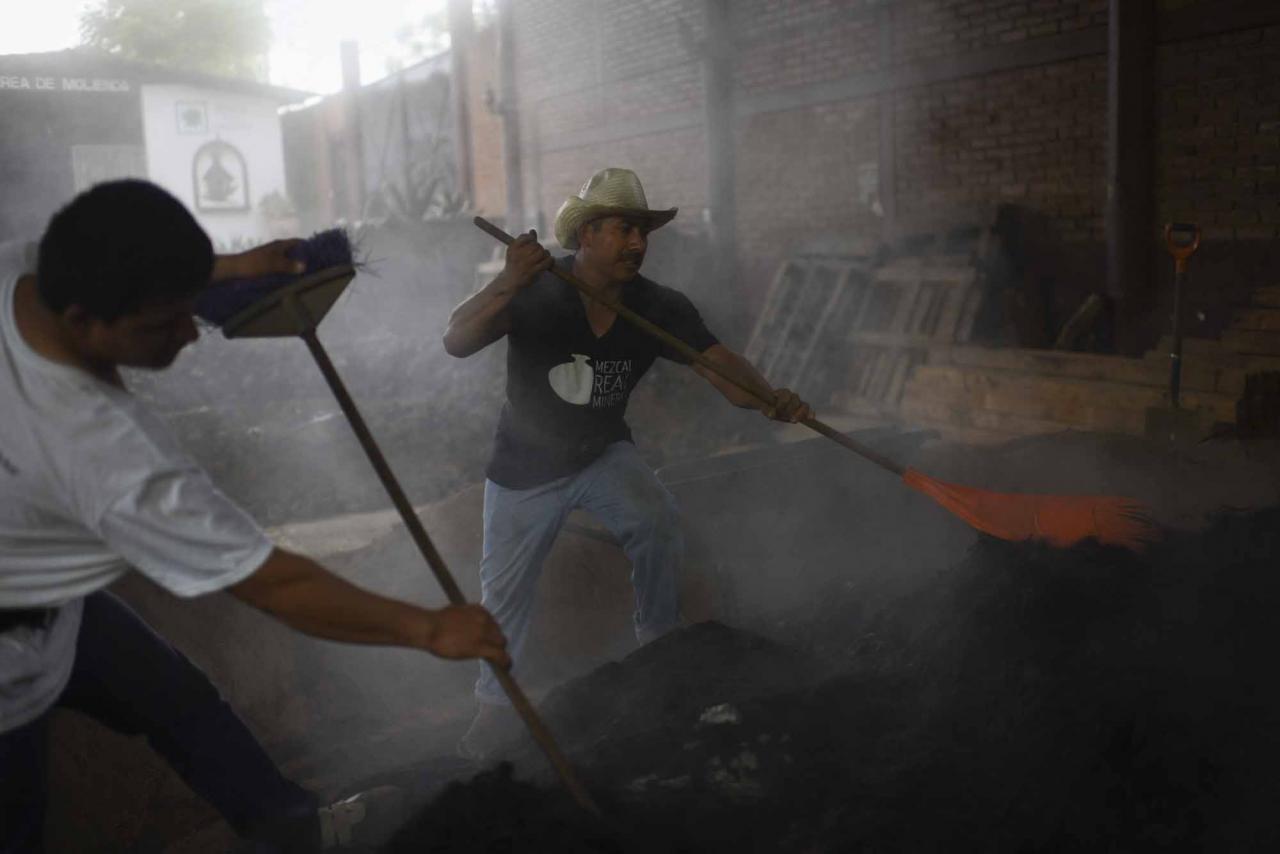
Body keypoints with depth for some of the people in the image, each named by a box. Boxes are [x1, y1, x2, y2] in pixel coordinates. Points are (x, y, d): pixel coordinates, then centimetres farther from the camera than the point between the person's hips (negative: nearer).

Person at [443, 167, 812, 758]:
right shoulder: (534, 291, -22)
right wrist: (506, 285, -51)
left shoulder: (660, 309, -16)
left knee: (656, 522, -27)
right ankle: (496, 703, 33)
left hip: (604, 454, 1)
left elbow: (724, 370, -28)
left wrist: (770, 398, -50)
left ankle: (660, 642, 0)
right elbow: (456, 343, -34)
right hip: (524, 466, -1)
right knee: (504, 596, 7)